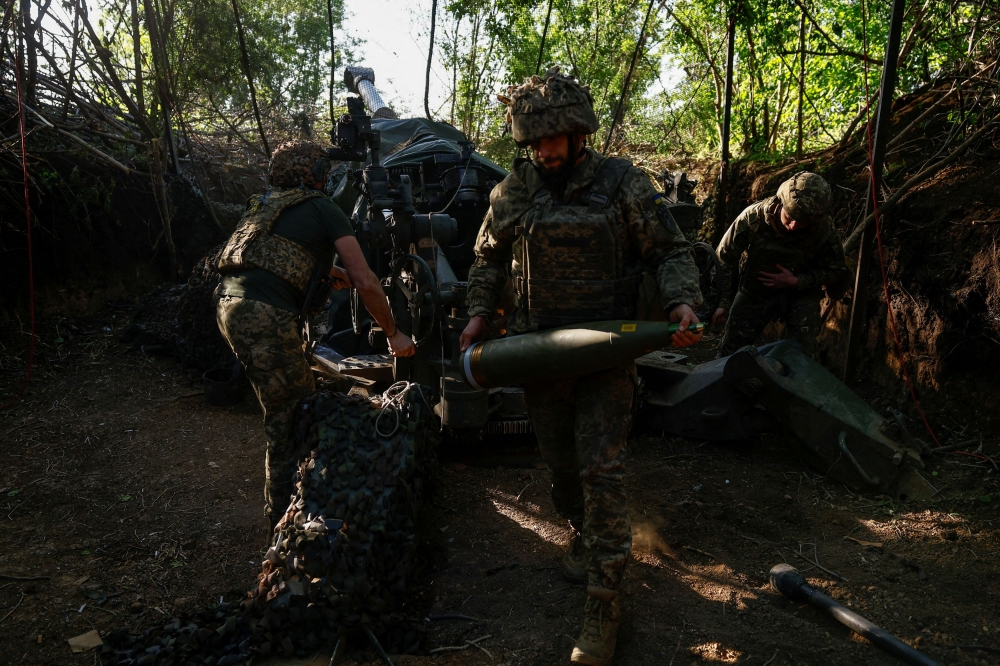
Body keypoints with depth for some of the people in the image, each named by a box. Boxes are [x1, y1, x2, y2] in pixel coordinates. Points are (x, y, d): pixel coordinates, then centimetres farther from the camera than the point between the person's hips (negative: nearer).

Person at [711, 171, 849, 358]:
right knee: (730, 352, 8)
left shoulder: (824, 229, -24)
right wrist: (722, 302, -18)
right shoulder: (753, 217, -27)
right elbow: (724, 260, -15)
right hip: (755, 291, 1)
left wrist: (797, 282, -23)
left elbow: (837, 272, -9)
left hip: (800, 294, 0)